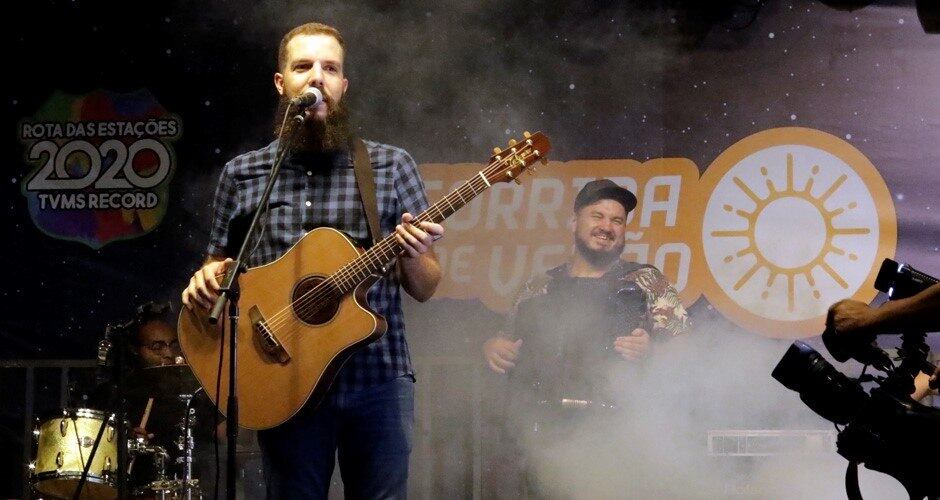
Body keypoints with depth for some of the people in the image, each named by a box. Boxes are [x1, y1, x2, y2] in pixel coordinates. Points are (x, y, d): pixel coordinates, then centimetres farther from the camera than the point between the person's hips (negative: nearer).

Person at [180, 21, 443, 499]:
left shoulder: (391, 166, 4)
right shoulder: (241, 174, 7)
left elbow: (424, 289, 5)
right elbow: (219, 269, 16)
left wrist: (412, 254, -16)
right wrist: (205, 281, -6)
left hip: (378, 378, 0)